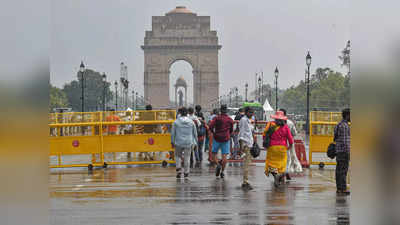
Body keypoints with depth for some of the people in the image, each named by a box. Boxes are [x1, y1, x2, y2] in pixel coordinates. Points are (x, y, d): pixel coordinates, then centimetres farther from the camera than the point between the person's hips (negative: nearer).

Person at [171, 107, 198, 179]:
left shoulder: (176, 122, -5)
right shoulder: (191, 122, -1)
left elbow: (173, 133, -1)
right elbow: (195, 133, 7)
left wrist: (172, 142, 8)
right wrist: (196, 141, 18)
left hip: (179, 142, -1)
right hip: (188, 143, 1)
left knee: (178, 156, 16)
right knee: (187, 157, 10)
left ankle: (178, 169, -1)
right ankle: (186, 173, 14)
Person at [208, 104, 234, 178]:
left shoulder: (217, 118, -4)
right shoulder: (230, 119, 3)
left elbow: (211, 126, -16)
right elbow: (231, 130, 12)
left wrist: (213, 132, 1)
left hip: (217, 138, -2)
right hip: (226, 139, 2)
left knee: (214, 153, 9)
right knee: (224, 155, 2)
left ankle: (218, 164, -17)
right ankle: (222, 171, 0)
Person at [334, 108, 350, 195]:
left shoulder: (339, 124, 17)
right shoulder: (344, 125, -14)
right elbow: (344, 140, -19)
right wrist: (348, 152, -19)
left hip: (338, 151, 10)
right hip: (343, 151, -10)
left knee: (339, 170, 9)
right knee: (343, 170, -9)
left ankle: (339, 188, 11)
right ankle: (343, 189, -10)